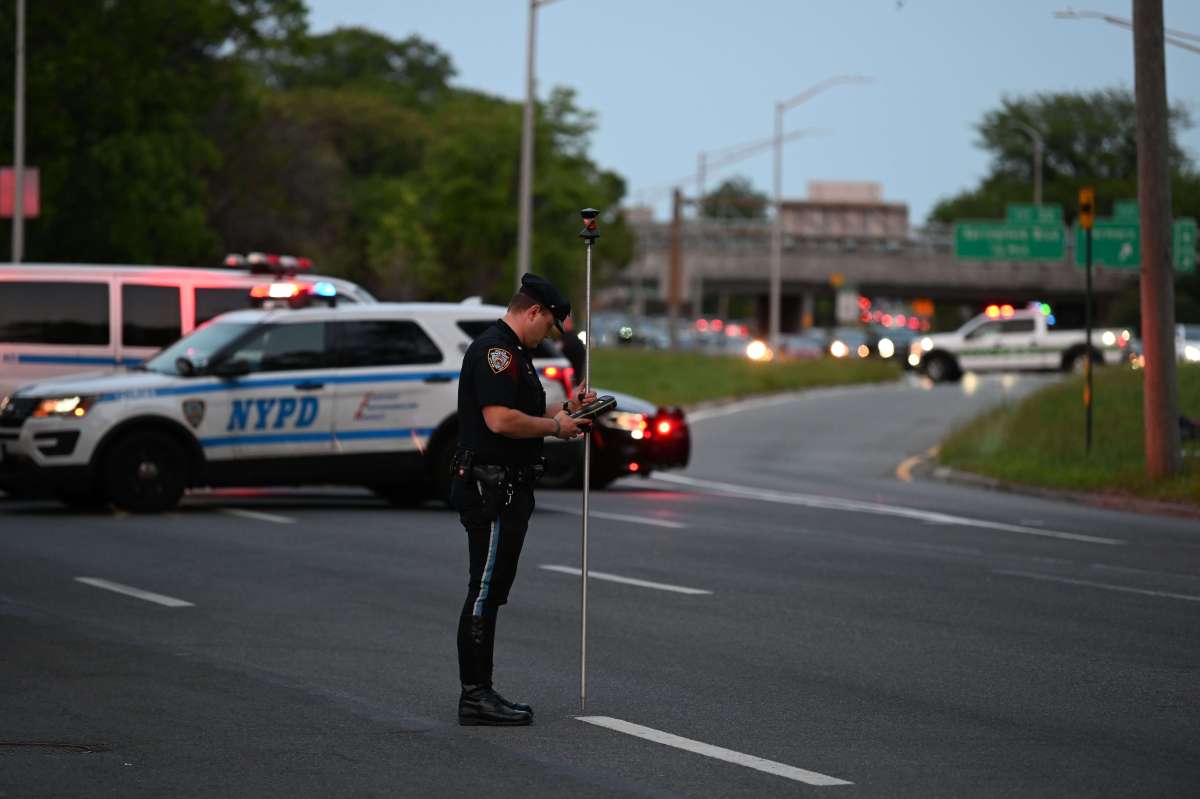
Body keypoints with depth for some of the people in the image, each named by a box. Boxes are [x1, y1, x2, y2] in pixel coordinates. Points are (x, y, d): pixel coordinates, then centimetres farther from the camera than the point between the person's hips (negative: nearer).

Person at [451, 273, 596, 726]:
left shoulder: (514, 352, 19)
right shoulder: (495, 350, -15)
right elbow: (500, 420, -25)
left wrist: (566, 409, 15)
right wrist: (555, 426, -13)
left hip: (508, 491, 11)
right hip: (491, 489, -11)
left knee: (492, 593, 11)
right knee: (484, 592, -8)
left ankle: (479, 693, 15)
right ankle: (474, 697, -6)